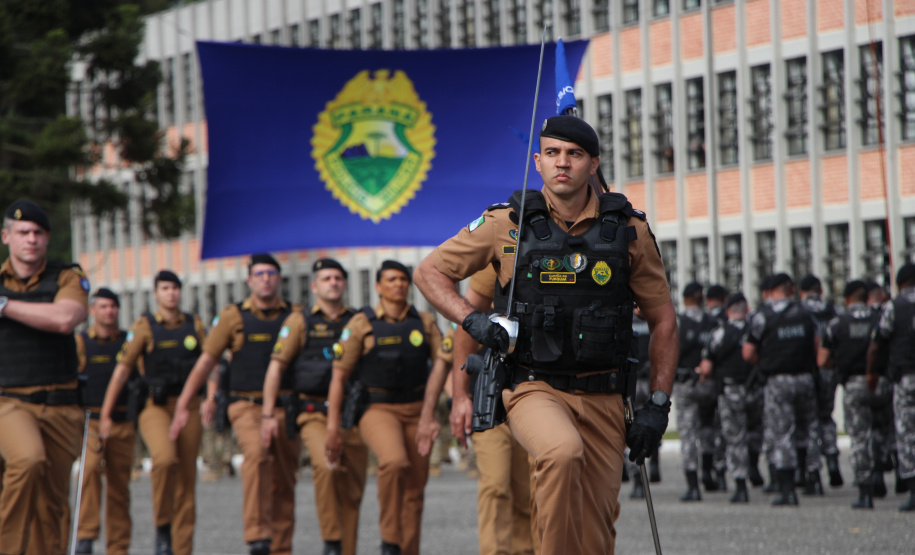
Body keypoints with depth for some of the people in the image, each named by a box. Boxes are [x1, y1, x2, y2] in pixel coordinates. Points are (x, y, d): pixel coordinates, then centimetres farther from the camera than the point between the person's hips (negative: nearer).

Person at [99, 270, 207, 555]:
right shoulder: (144, 326, 0)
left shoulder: (194, 325, 10)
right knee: (165, 459, -30)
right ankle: (162, 526, -12)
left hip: (188, 407, 4)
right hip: (155, 406, -4)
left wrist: (211, 398, -14)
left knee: (186, 479, 3)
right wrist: (105, 414, -4)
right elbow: (122, 370, -1)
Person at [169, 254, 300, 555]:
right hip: (247, 405, -3)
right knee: (256, 454, -29)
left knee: (284, 482, 4)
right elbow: (206, 362, 7)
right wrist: (183, 405, 5)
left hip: (285, 408, 3)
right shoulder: (233, 317, 5)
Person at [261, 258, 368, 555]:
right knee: (326, 466, -27)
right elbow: (276, 367, 0)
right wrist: (268, 414, -8)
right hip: (315, 412, -3)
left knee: (352, 490, 2)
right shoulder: (300, 321, 4)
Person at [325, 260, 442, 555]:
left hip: (416, 411, 4)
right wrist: (333, 428, -6)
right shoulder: (361, 324, -2)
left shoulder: (424, 322, 7)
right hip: (378, 409, -4)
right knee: (394, 462, -30)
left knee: (415, 488, 5)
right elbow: (339, 377, -1)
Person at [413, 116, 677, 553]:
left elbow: (663, 321, 10)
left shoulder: (629, 230, 2)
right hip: (534, 389, -2)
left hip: (602, 397, 3)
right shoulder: (508, 223, -1)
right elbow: (429, 272, 8)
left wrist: (658, 406, 3)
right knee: (563, 451, -35)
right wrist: (472, 321, -10)